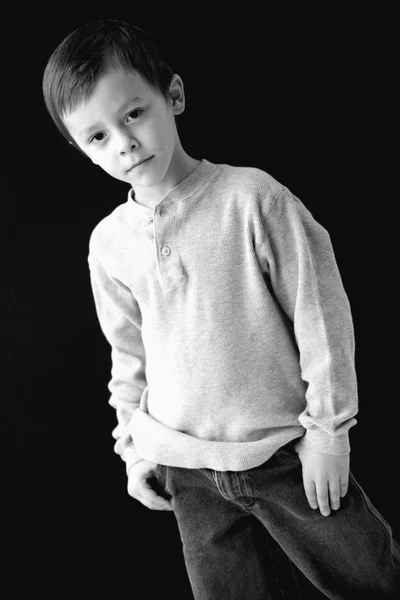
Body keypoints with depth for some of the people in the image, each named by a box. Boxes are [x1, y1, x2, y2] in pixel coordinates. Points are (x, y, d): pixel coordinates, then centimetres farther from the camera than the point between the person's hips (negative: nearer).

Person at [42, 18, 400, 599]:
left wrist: (327, 428, -7)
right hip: (186, 470, 3)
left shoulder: (251, 196, -14)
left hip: (286, 450, -3)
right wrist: (134, 448, 12)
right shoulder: (108, 244, -2)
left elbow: (320, 311, -10)